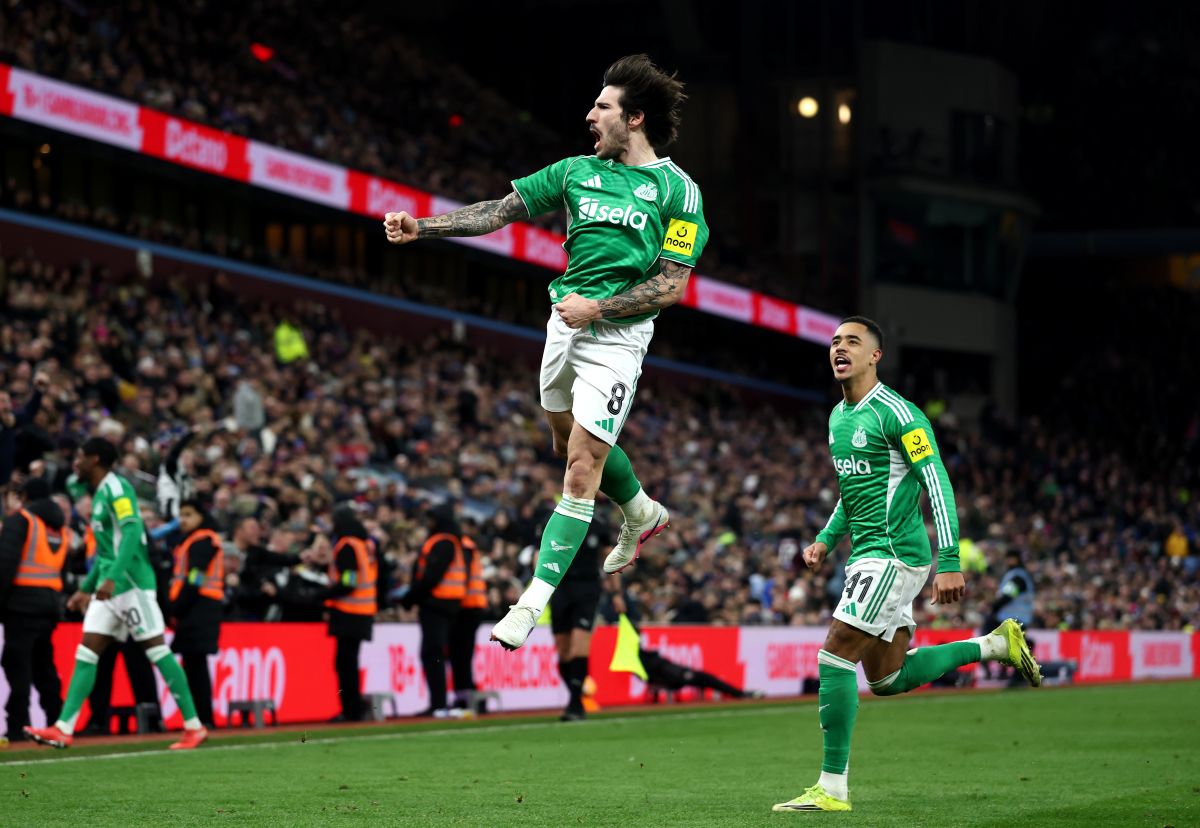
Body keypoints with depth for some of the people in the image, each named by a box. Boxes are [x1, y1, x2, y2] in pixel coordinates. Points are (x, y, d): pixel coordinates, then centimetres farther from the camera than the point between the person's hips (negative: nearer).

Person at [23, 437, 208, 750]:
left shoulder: (116, 488, -9)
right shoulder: (100, 494, 20)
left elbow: (132, 532, -22)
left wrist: (111, 577, -31)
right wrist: (86, 589, 29)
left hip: (131, 583, -10)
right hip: (109, 587, 10)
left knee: (156, 649, -7)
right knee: (85, 653, 2)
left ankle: (194, 726, -3)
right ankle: (63, 729, -2)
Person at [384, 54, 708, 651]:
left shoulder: (677, 191, -8)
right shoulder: (578, 171, 7)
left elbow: (672, 287, -11)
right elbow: (499, 212, 6)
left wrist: (598, 308, -18)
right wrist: (420, 227, -3)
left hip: (617, 337, -7)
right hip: (566, 323, 7)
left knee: (582, 470, -10)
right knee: (567, 444, 22)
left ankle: (534, 600, -7)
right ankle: (641, 514, 49)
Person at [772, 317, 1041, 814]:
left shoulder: (896, 414, -13)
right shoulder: (838, 417, 14)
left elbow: (937, 485, -16)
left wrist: (949, 562, -22)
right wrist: (826, 539, 17)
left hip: (894, 554, -10)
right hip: (868, 554, 10)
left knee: (834, 659, -14)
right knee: (886, 678, 13)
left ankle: (833, 788, -9)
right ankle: (996, 645, 27)